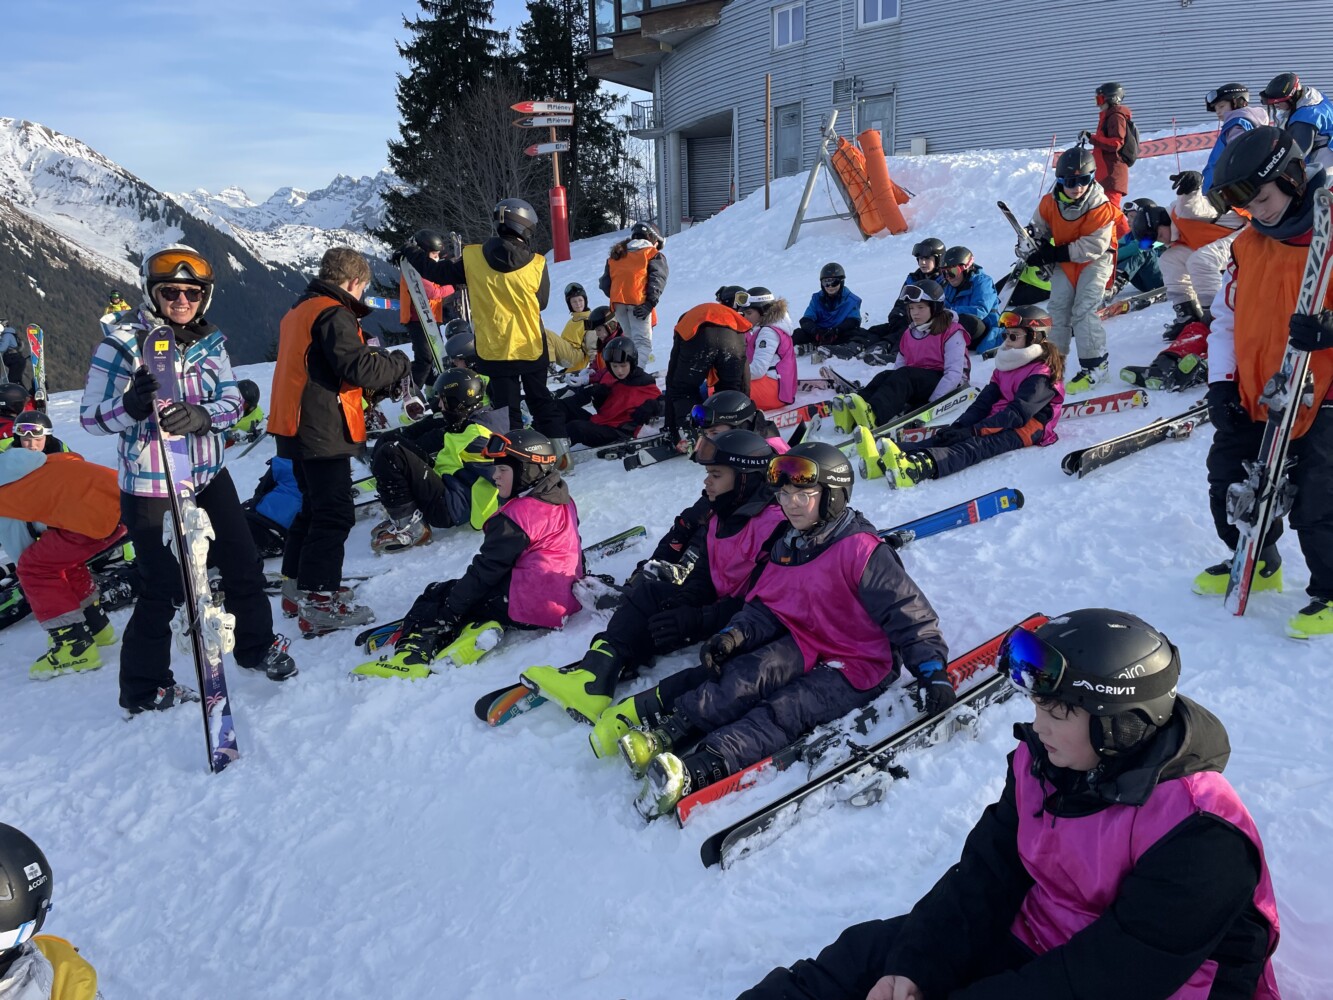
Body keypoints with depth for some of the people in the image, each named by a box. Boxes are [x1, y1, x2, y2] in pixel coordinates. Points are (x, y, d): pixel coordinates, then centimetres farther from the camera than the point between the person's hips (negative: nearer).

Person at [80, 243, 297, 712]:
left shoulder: (209, 341, 3)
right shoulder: (122, 343, -11)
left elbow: (232, 400, -3)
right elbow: (91, 418, -10)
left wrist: (200, 415, -24)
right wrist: (132, 405, -31)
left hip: (209, 477, 5)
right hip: (150, 488, -5)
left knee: (244, 567, 12)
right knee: (163, 590, 1)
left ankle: (256, 646, 37)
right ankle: (143, 689, 21)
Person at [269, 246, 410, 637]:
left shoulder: (300, 311, 19)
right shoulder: (334, 314, -13)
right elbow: (358, 366, -23)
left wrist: (381, 382, 10)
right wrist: (398, 364, -5)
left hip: (301, 428, 10)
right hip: (324, 432, -10)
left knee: (315, 507, 21)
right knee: (334, 515, -7)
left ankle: (300, 585, 30)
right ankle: (318, 604, -6)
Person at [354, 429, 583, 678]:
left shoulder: (516, 515, -17)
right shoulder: (563, 501, 11)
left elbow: (486, 569, -17)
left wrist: (446, 611, -11)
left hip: (525, 606, -10)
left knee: (436, 595, 2)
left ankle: (411, 655, -12)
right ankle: (477, 628, -9)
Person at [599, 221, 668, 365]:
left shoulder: (616, 255, 26)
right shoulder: (654, 254, 11)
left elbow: (604, 283, 19)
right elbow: (657, 279, -5)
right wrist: (650, 302, -12)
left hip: (617, 301, 5)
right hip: (638, 301, -5)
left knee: (630, 339, 19)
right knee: (642, 341, -11)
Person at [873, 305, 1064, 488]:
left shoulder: (1042, 375, -6)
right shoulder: (1005, 366, 21)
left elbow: (1019, 413, -18)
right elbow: (984, 402, 11)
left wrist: (973, 430, -26)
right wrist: (958, 426, -8)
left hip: (1024, 429, -7)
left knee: (976, 446, -36)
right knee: (944, 437, -19)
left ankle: (921, 467, -65)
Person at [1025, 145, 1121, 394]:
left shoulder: (1100, 207, -23)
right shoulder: (1049, 202, -10)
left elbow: (1094, 246, -26)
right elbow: (1038, 228, 10)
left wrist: (1055, 254, -30)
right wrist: (1030, 247, -10)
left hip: (1095, 260, -5)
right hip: (1065, 261, 5)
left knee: (1084, 310, -16)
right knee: (1058, 307, 5)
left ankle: (1095, 365, -9)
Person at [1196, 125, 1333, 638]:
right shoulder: (1248, 244, 7)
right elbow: (1226, 317, 12)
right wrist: (1221, 382, 2)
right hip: (1252, 398, 7)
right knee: (1228, 481, 14)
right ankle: (1256, 564, 37)